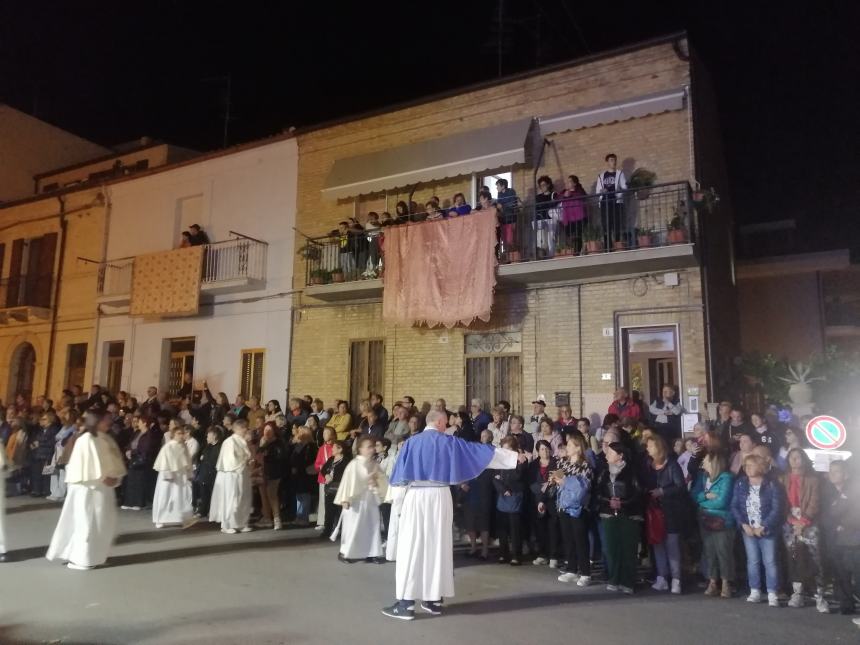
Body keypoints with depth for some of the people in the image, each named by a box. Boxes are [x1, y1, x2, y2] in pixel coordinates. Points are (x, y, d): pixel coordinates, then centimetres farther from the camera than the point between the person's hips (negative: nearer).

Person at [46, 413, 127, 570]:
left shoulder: (107, 440, 8)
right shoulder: (85, 440, -15)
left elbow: (115, 461, 8)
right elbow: (85, 466, -19)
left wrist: (114, 477, -7)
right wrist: (102, 478, -19)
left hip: (104, 489, 8)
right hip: (88, 488, -8)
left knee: (105, 523, 11)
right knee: (87, 522, 0)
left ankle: (95, 555, 23)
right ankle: (80, 558, 12)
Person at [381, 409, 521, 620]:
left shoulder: (411, 442, 4)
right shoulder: (449, 442, 2)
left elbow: (400, 472, 2)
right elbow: (480, 450, 3)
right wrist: (514, 456, 8)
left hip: (416, 496, 0)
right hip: (440, 497, 0)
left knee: (412, 546, 1)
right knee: (438, 545, 10)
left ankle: (406, 603, -1)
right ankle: (434, 600, 17)